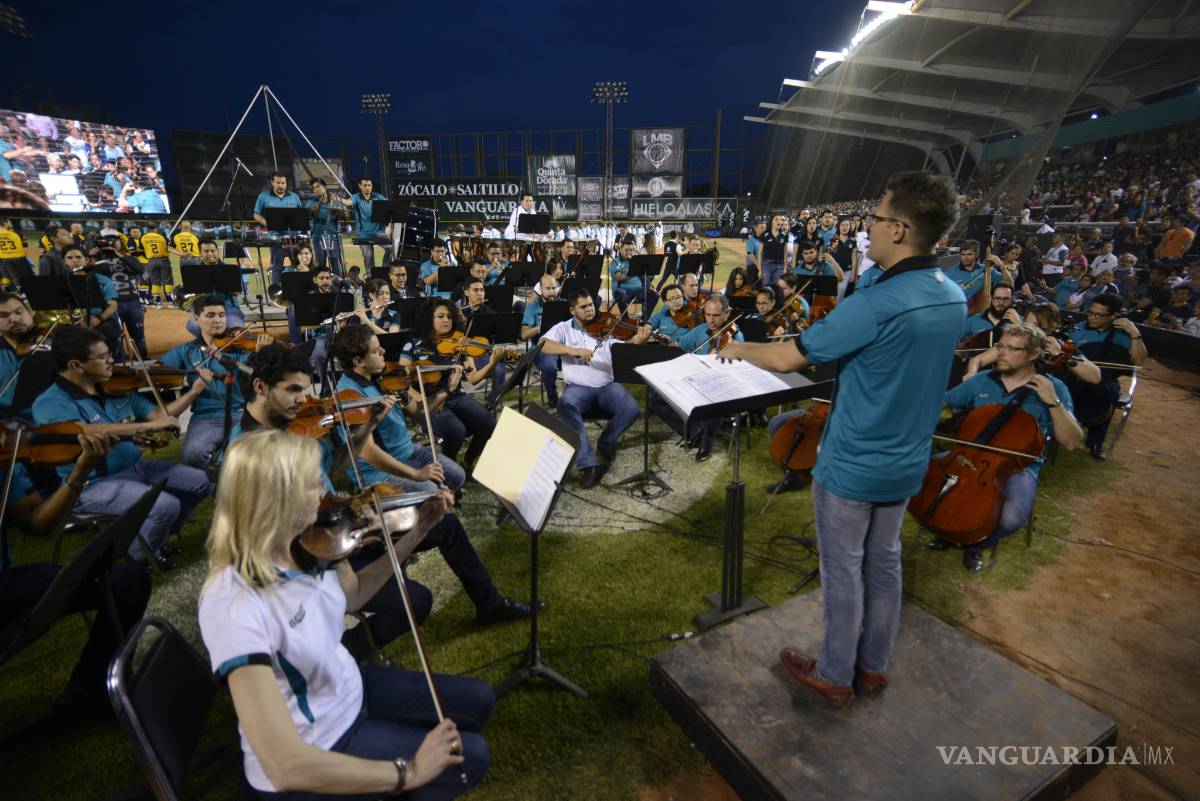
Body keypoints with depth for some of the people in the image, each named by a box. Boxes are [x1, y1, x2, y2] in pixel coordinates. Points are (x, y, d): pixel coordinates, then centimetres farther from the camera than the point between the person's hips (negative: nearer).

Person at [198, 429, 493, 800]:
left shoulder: (308, 542, -14)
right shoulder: (234, 607, -36)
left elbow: (353, 595, 8)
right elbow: (285, 767, -37)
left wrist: (414, 535, -1)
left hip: (348, 691, 7)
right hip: (311, 758, -6)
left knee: (477, 701, 15)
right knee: (471, 755, 1)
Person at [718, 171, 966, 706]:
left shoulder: (875, 305, -27)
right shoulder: (954, 299, -1)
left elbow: (785, 359, -20)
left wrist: (739, 349, -1)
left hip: (852, 467, -7)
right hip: (906, 464, 8)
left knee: (843, 571, 10)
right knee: (884, 562, 21)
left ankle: (835, 676, 30)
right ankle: (874, 666, 41)